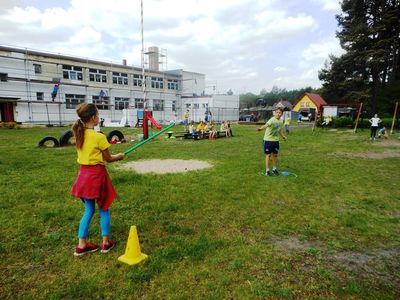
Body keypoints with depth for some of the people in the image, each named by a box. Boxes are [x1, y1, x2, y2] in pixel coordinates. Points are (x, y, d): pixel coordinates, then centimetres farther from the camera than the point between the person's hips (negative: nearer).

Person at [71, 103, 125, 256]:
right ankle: (106, 243, 22)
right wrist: (119, 156, 11)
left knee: (89, 210, 17)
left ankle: (82, 245, 22)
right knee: (104, 209, 11)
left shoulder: (79, 134, 4)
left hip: (84, 174, 6)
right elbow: (108, 159, -7)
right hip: (97, 174, -6)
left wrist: (113, 155, 16)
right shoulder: (99, 137, -17)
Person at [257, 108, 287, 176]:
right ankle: (267, 170, 10)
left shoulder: (281, 121, 5)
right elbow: (266, 125, -39)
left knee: (275, 155, 12)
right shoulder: (272, 120, -18)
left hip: (276, 140, 6)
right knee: (268, 155, 0)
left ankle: (274, 169, 28)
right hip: (268, 140, -6)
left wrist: (283, 136, 16)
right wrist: (261, 128, -57)